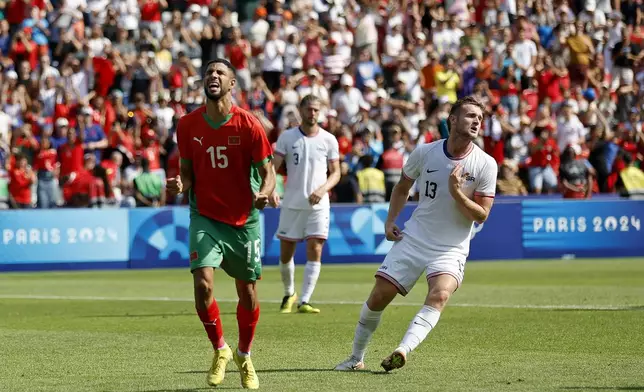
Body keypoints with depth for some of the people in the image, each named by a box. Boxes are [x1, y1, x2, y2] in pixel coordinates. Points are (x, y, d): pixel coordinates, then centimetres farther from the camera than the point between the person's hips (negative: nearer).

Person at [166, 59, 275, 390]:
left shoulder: (248, 125, -10)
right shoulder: (188, 125, -3)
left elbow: (267, 172, -4)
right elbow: (188, 172, 7)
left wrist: (264, 193, -26)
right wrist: (181, 185, -16)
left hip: (244, 219, 0)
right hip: (205, 216, 0)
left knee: (247, 294, 7)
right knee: (203, 284, -18)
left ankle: (244, 356, 33)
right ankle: (219, 350, 7)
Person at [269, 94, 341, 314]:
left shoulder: (329, 140, 2)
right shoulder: (287, 137, 1)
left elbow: (335, 173, 5)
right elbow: (272, 167, -4)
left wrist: (323, 189, -15)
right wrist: (271, 190, -23)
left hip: (318, 205, 0)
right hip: (292, 204, 0)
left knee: (315, 252, -11)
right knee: (285, 254, 6)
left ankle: (304, 302, -12)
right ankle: (289, 294, 30)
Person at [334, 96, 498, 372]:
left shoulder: (485, 164, -9)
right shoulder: (424, 153, -4)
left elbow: (481, 215, -9)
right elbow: (402, 188, 15)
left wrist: (457, 193, -24)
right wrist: (390, 221, 4)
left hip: (451, 248, -2)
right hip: (413, 238, 2)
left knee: (439, 296, -30)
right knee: (379, 296, -2)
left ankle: (403, 351, -42)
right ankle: (356, 357, 17)